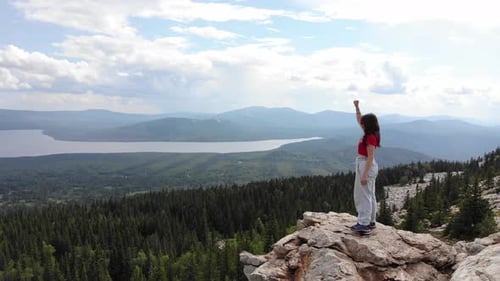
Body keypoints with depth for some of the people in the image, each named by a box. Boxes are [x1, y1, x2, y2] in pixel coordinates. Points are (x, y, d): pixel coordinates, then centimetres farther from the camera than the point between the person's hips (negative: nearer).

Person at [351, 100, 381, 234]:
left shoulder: (370, 137, -20)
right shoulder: (369, 134, 7)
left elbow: (370, 157, -23)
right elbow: (359, 120, 24)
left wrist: (364, 174, -24)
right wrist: (357, 107, 16)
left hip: (366, 165, -10)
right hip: (362, 164, 10)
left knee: (364, 195, -7)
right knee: (369, 195, 14)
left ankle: (364, 224, -3)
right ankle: (370, 221, 23)